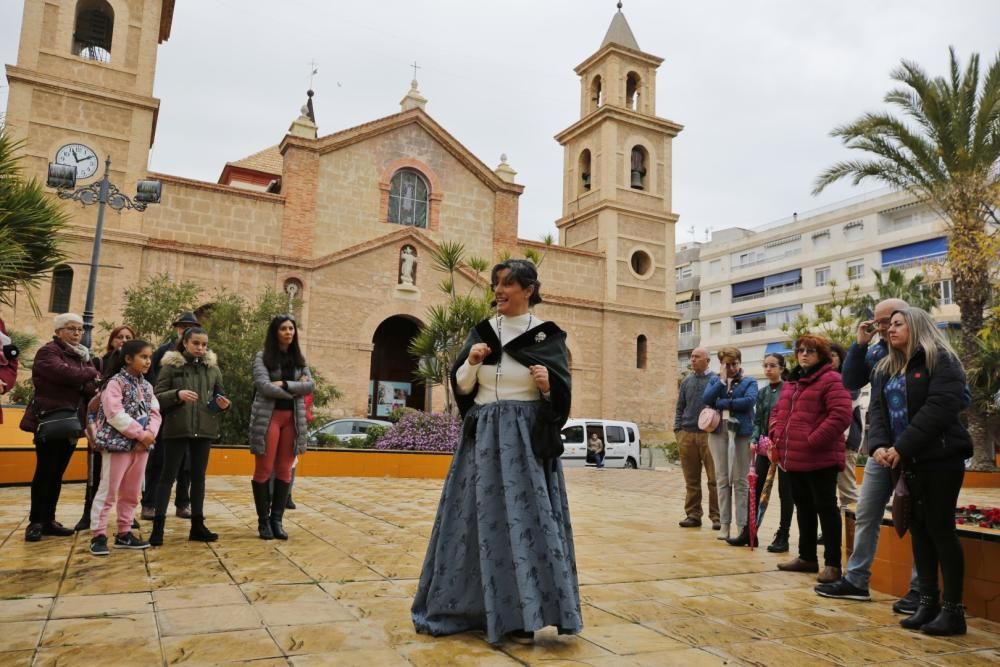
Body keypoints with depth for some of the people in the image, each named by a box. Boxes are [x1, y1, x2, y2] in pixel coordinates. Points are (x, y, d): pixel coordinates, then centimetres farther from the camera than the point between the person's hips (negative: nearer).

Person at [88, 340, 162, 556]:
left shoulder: (146, 386, 12)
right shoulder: (115, 382, -9)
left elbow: (155, 413, 7)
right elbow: (116, 415, -19)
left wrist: (149, 434, -11)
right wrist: (141, 434, -17)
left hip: (141, 446, 7)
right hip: (118, 443, -7)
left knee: (131, 492, 13)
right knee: (108, 491, -2)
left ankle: (124, 533, 22)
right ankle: (98, 536, 7)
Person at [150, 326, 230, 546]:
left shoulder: (212, 367, 9)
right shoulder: (171, 365, -1)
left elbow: (220, 396, 16)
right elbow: (157, 397, -3)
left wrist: (224, 404, -6)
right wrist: (177, 394, -21)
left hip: (204, 429, 3)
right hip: (177, 429, -3)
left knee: (198, 476, 10)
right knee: (168, 476, 1)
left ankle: (197, 525, 16)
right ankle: (158, 526, 5)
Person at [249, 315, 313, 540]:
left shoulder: (299, 359, 13)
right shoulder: (262, 357, 0)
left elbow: (310, 385, 1)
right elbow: (264, 386, -13)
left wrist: (284, 384, -12)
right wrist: (295, 390, -10)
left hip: (293, 418, 4)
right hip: (268, 417, -4)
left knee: (284, 471, 6)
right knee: (263, 470, 0)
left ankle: (277, 519, 13)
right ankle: (263, 520, 10)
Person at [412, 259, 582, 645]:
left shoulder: (548, 336, -1)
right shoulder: (482, 331, 8)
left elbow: (562, 393, 0)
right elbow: (462, 386, 7)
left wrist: (548, 385, -20)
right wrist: (472, 362, -12)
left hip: (528, 438, -3)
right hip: (483, 436, 3)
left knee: (525, 519, -3)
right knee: (479, 519, 7)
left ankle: (520, 616, 8)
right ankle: (468, 607, 21)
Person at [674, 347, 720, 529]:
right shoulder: (686, 382, 13)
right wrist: (677, 429, 7)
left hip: (709, 434, -4)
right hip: (687, 434, 4)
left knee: (714, 479, -2)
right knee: (691, 480, 8)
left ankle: (716, 516, 6)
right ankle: (693, 515, 15)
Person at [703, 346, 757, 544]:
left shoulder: (749, 381, 5)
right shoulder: (715, 380, 13)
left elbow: (749, 401, -14)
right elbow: (706, 399, -4)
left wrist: (720, 403, -10)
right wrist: (722, 380, -8)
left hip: (741, 432, -3)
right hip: (718, 431, 3)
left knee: (740, 481, -2)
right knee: (722, 479, 6)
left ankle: (742, 527, 1)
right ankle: (725, 524, 12)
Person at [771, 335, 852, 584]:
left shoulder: (830, 379, -9)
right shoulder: (791, 381, 17)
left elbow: (841, 415, -20)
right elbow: (778, 411, 24)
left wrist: (813, 441, -20)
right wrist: (776, 436, 8)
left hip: (819, 459, -8)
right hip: (793, 458, 9)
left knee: (825, 508, 0)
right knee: (803, 508, 17)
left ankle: (832, 564, 8)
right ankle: (807, 557, 29)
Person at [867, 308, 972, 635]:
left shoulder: (940, 360, -5)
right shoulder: (885, 369, 16)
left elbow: (939, 407, -17)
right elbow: (878, 411, 7)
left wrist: (902, 447, -21)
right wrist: (878, 445, -12)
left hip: (940, 458, -6)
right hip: (907, 461, 6)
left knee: (940, 529, -3)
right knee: (919, 530, 8)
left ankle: (953, 609, 6)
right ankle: (928, 603, 14)